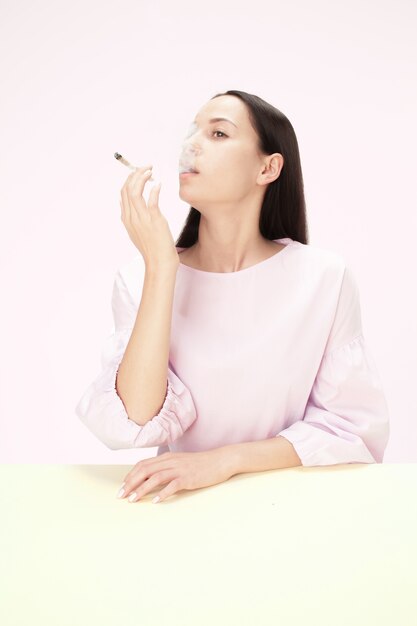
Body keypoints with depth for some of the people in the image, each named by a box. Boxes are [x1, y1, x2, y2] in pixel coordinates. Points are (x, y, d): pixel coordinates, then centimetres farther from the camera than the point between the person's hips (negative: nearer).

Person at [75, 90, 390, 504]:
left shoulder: (324, 277, -8)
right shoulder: (139, 276, -5)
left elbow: (358, 427, -6)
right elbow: (134, 425, -16)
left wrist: (228, 459, -16)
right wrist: (161, 265, -20)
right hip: (180, 505, 0)